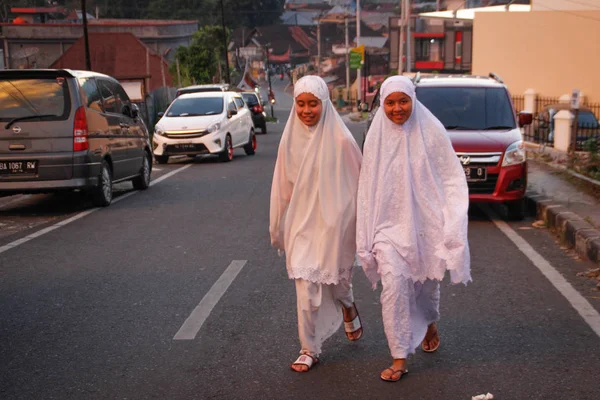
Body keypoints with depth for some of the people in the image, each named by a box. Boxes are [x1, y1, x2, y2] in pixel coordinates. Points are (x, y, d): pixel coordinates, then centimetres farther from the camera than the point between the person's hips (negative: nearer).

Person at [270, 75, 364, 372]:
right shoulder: (290, 138, 0)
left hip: (333, 222, -2)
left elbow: (360, 180, -4)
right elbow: (282, 187, 8)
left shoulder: (340, 140, -12)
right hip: (301, 222, 3)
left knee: (335, 280, 12)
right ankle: (309, 350, 15)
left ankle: (348, 308, 48)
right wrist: (278, 227, 14)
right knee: (306, 287, 1)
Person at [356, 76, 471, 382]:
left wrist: (452, 226, -11)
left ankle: (430, 325, 49)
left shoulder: (431, 131, -7)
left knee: (427, 283, 16)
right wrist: (367, 238, 2)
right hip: (390, 225, 0)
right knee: (394, 287, -11)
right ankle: (399, 358, 1)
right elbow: (368, 187, 2)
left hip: (426, 224, 0)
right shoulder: (376, 137, -2)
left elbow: (451, 178, -4)